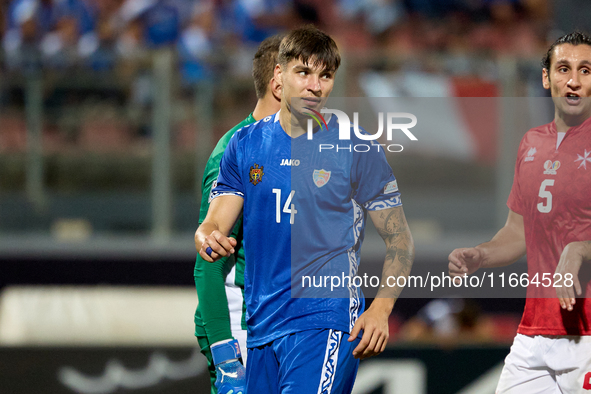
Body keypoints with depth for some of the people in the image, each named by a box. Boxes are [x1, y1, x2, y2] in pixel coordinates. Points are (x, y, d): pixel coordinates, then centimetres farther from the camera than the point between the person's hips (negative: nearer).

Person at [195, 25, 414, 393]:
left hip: (325, 323, -5)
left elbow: (400, 238, 0)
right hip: (262, 326, 5)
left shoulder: (356, 149, -1)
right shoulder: (247, 144, 10)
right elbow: (215, 223, 8)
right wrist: (209, 240, -17)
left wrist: (381, 309, -14)